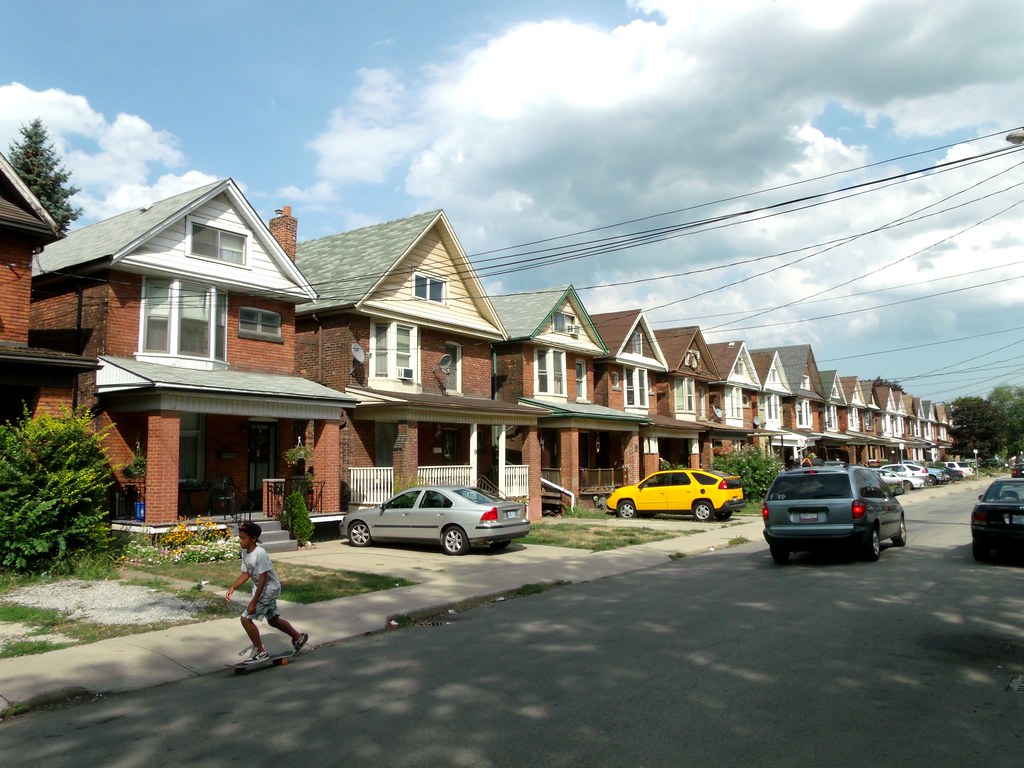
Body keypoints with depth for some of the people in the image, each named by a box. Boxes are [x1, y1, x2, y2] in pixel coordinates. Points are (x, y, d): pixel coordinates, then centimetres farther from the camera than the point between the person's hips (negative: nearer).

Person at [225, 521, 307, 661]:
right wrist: (232, 588, -6)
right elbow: (245, 574, 7)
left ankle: (260, 651, 2)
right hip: (261, 589, 9)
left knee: (246, 618, -11)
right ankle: (298, 637, 39)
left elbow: (262, 579, -27)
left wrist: (253, 602, -26)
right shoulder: (245, 552, -2)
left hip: (269, 589, -9)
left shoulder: (260, 554, -27)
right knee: (273, 620, 21)